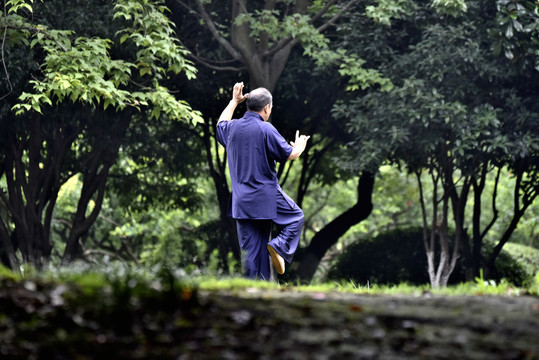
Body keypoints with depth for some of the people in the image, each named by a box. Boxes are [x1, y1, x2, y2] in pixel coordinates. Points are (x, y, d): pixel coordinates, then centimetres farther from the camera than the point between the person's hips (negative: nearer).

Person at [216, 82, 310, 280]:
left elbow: (221, 125, 32)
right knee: (296, 217, 16)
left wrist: (234, 102, 42)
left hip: (242, 201, 6)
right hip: (267, 196, -6)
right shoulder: (266, 129, -13)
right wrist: (300, 146, 16)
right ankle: (279, 247, -8)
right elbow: (290, 154, -7)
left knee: (251, 248, 7)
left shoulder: (232, 128, 5)